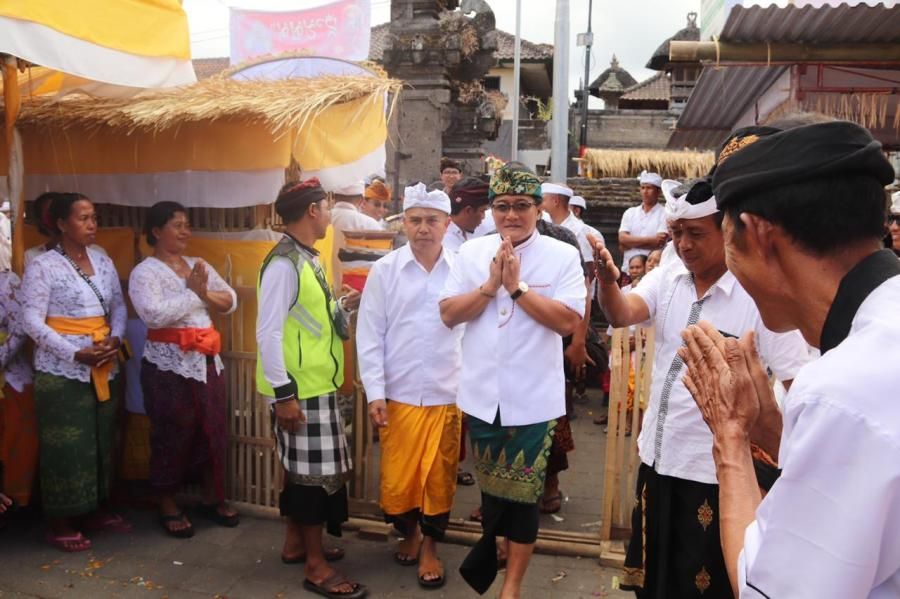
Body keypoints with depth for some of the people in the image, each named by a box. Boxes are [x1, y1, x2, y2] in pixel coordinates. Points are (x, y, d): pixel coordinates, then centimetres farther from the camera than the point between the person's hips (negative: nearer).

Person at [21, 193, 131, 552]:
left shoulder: (103, 262, 9)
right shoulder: (42, 266, -8)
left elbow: (119, 307, 12)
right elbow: (32, 321, -12)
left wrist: (116, 338, -8)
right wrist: (76, 354, -19)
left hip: (105, 369, 6)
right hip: (62, 371, -5)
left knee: (103, 441, 12)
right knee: (66, 446, 0)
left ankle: (98, 510, 28)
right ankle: (60, 523, 14)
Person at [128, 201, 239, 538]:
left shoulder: (200, 266, 12)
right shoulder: (144, 272, -7)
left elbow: (230, 302, 8)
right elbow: (154, 314, -22)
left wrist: (205, 292, -10)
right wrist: (192, 292, -15)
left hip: (207, 360, 6)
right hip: (169, 365, -6)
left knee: (214, 428, 10)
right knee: (173, 433, 3)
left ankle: (212, 498, 26)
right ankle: (168, 506, 19)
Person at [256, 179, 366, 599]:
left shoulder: (306, 259, 11)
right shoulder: (284, 263, -18)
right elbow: (269, 332, -22)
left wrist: (342, 306, 9)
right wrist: (283, 393, -23)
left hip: (317, 385, 9)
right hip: (298, 389, -9)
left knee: (305, 467, 19)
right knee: (314, 471, -1)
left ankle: (296, 543, 35)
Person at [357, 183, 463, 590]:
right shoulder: (384, 271, -2)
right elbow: (370, 336, -1)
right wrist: (375, 393, -6)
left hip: (449, 395, 0)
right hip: (399, 396, 0)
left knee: (440, 478, 10)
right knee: (396, 479, 9)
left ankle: (430, 545, 32)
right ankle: (409, 532, 37)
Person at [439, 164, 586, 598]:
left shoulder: (563, 256, -6)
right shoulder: (471, 252, 3)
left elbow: (568, 322, -14)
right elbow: (448, 314, -2)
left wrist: (517, 286, -18)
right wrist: (491, 285, -15)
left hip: (533, 399, -2)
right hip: (481, 394, 3)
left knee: (522, 493, 8)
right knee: (489, 486, 19)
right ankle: (488, 558, 45)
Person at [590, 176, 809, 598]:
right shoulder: (666, 277, -1)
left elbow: (797, 384, -15)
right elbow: (621, 315, -17)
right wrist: (607, 280, -37)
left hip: (716, 468, -5)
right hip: (657, 455, 5)